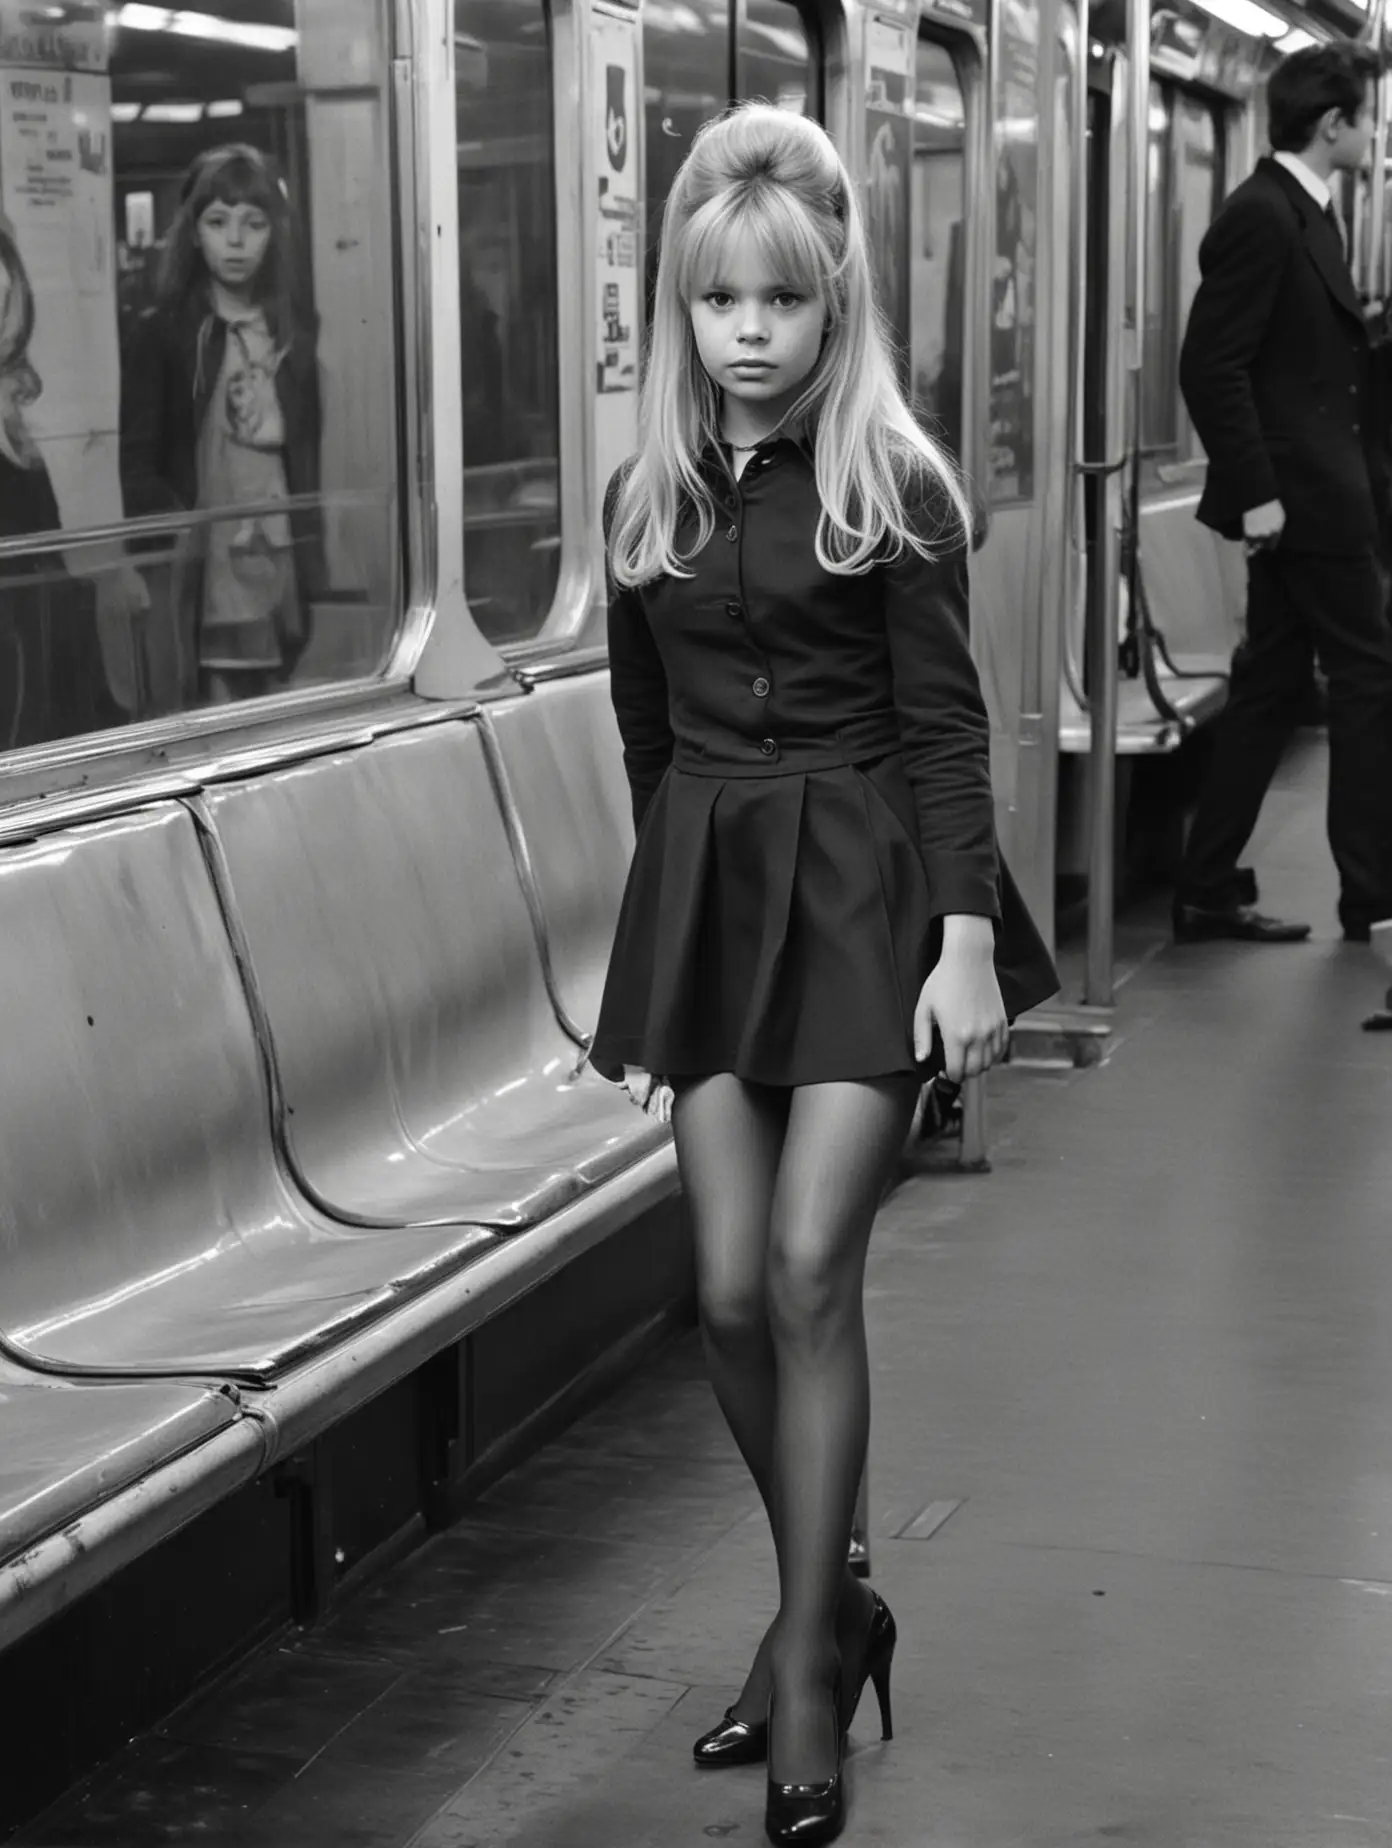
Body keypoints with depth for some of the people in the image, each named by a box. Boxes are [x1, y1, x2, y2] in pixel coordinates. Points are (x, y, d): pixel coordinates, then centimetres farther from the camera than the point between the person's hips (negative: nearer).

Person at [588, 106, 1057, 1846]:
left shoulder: (893, 486, -6)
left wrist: (966, 936, -14)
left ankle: (808, 1668, 2)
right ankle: (826, 1604, 23)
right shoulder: (646, 497, 7)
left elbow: (944, 725, -8)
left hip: (862, 886, -4)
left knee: (807, 1270, -10)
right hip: (703, 887, 4)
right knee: (732, 1289, 2)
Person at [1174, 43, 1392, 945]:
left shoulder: (1305, 214, 15)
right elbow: (1212, 366, -19)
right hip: (1303, 498, -10)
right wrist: (1256, 493, -20)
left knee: (1273, 688, 11)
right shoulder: (1262, 217, -14)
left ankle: (1209, 891, 15)